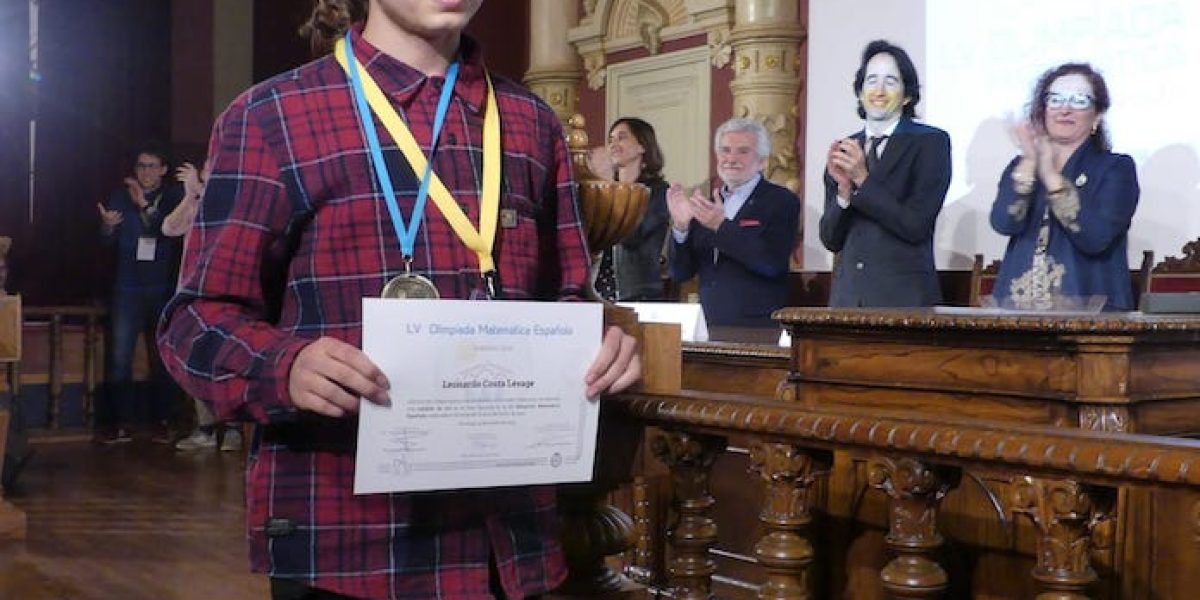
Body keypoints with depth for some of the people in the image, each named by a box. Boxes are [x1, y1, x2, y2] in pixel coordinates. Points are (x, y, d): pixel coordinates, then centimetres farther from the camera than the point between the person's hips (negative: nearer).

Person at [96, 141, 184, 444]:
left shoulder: (174, 198, 6)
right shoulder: (121, 196, 9)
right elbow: (108, 241, 2)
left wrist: (145, 207, -21)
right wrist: (107, 226, -19)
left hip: (164, 288, -1)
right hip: (128, 288, 1)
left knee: (163, 357, 2)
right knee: (120, 356, -6)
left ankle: (161, 420, 10)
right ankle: (121, 422, -1)